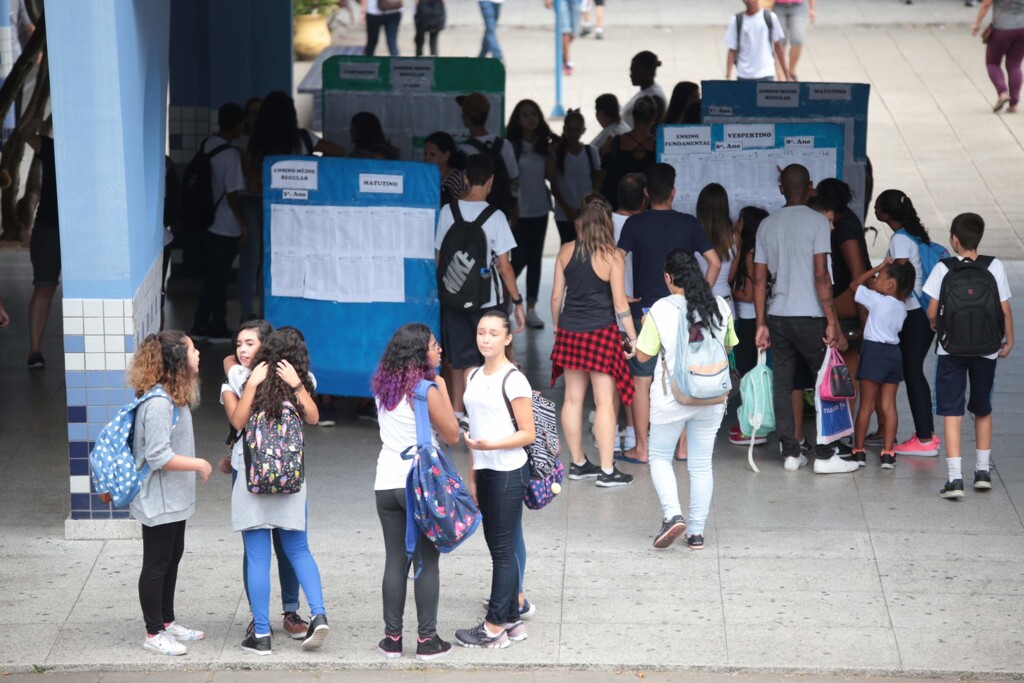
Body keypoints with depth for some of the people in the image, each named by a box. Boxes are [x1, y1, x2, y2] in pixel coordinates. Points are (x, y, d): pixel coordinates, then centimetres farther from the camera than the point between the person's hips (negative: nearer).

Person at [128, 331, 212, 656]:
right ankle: (154, 634, 11)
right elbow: (159, 457, -28)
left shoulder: (176, 397, 7)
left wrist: (197, 465, 9)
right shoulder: (157, 404, -25)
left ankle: (168, 622, 33)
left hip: (175, 498, 10)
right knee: (156, 565, 1)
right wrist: (198, 465, -20)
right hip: (159, 500, -10)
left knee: (172, 558, 20)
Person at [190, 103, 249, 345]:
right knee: (220, 277, 3)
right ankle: (218, 328, 13)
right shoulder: (231, 154, -19)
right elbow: (232, 194, -19)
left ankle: (200, 325, 19)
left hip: (209, 223, 7)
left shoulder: (206, 146, 3)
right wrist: (244, 222, -9)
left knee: (212, 275, 16)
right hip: (227, 227, -7)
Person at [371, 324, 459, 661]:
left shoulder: (383, 386, 5)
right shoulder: (426, 390, -14)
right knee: (427, 562, 3)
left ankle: (392, 638, 12)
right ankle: (427, 639, 6)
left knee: (395, 560, 9)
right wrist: (443, 388, -2)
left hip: (386, 484, 5)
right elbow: (452, 434, -7)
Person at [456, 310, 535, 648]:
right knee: (498, 547, 11)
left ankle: (494, 627, -1)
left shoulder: (513, 380, -11)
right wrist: (472, 476, 15)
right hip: (485, 471, 8)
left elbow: (528, 434, -12)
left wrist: (492, 445, -26)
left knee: (502, 549, -4)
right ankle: (512, 620, 18)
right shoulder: (475, 377, 12)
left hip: (508, 473, -8)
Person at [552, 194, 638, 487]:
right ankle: (607, 470, -1)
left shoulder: (566, 251, 0)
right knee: (605, 401, -1)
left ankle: (578, 463, 20)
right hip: (602, 333, -4)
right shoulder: (613, 256, -11)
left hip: (569, 332, 4)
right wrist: (633, 337, 1)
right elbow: (620, 303, -9)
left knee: (573, 398, 12)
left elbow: (556, 295, 6)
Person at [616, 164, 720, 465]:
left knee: (641, 381, 4)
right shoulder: (688, 223, 0)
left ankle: (641, 449, 6)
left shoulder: (635, 224, -4)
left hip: (644, 310, -2)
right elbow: (715, 262, -3)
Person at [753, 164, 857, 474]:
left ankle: (790, 452, 6)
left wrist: (761, 324, 13)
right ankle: (824, 455, 0)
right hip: (809, 317, -5)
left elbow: (759, 278, 8)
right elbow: (821, 276, -12)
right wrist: (832, 323, -10)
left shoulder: (767, 225, 9)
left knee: (782, 384, 6)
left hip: (777, 315, 5)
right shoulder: (816, 221, -6)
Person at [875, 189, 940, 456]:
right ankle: (927, 433, 21)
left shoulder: (899, 240, -16)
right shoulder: (916, 233, 9)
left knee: (911, 374, -3)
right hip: (927, 312, 9)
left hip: (913, 315, -9)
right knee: (915, 372, 16)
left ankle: (924, 440, -1)